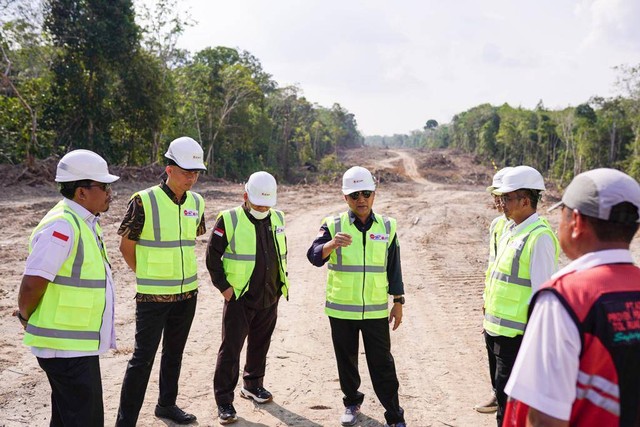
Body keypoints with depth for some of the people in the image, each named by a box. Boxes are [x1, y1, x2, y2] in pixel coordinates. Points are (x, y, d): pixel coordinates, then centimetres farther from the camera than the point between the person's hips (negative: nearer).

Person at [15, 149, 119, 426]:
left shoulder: (86, 222, 10)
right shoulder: (62, 226, -21)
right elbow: (32, 283, -22)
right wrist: (26, 316, -4)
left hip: (79, 344, 9)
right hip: (67, 347, -9)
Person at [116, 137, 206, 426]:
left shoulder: (197, 203, 2)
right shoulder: (144, 201, -15)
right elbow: (126, 245, -6)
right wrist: (146, 276, 0)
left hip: (187, 293, 6)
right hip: (152, 295, -6)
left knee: (174, 353, 19)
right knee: (143, 358, -1)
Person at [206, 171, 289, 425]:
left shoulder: (277, 220, 6)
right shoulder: (229, 220, -10)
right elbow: (212, 256, -6)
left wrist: (281, 283, 14)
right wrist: (223, 287, -9)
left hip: (270, 298, 5)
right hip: (239, 298, -5)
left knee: (260, 345, 18)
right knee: (230, 349, -1)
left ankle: (253, 385, 37)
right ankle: (224, 401, 9)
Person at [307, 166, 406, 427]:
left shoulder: (387, 227, 1)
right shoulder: (334, 225, -5)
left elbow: (394, 269, 7)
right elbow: (314, 256, -19)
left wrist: (398, 302, 6)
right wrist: (332, 243, -39)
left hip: (376, 310, 0)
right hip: (341, 309, 0)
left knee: (382, 364, 3)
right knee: (346, 360, 15)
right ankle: (352, 403, 36)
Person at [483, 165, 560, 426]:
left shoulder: (539, 237, -18)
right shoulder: (510, 230, 10)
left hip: (517, 334, -9)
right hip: (496, 330, 9)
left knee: (509, 398, -1)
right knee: (501, 392, 19)